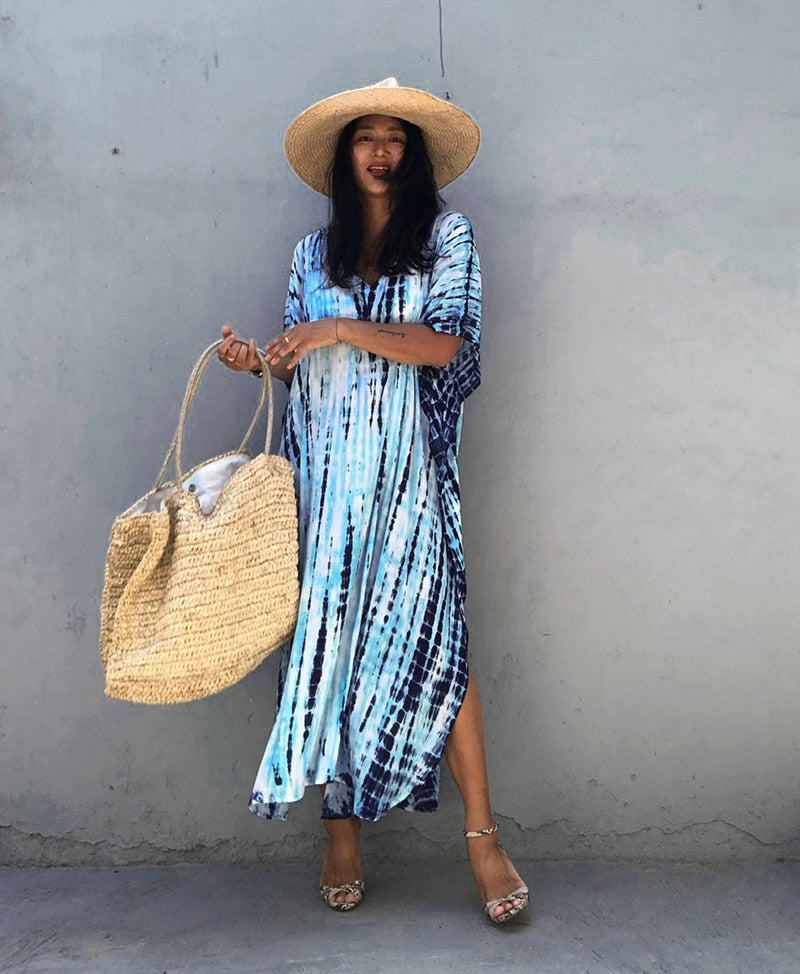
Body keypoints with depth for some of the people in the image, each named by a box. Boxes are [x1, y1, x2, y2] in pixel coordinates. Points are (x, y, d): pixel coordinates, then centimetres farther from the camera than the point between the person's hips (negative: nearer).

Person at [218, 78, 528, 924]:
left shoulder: (447, 237, 7)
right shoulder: (314, 252, 17)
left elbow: (444, 342, -7)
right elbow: (304, 366, 18)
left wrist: (342, 328, -12)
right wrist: (258, 361, -2)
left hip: (405, 469, -3)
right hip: (324, 471, 3)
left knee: (429, 639, -9)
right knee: (329, 638, 1)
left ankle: (481, 835, 0)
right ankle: (341, 830, 11)